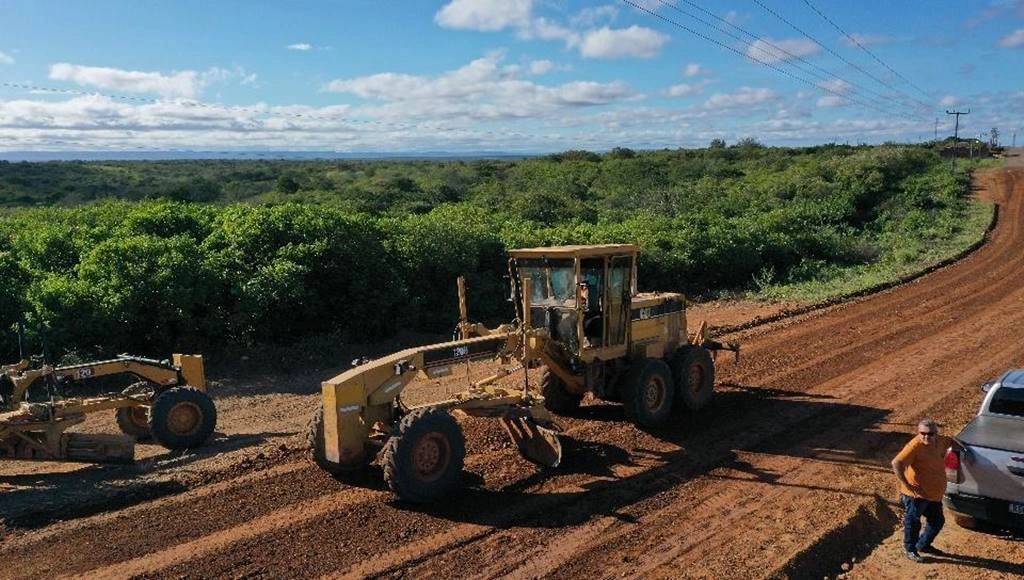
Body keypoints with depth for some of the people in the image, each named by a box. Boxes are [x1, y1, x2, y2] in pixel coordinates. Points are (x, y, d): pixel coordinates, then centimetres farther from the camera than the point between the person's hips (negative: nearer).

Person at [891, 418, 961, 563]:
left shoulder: (940, 442, -1)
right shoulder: (915, 446, -25)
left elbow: (951, 441, 25)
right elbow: (896, 463, -32)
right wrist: (906, 484, -31)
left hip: (934, 494, 8)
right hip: (916, 495, -8)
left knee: (938, 521, 20)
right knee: (913, 522, 5)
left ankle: (923, 545, 40)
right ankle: (910, 549, 26)